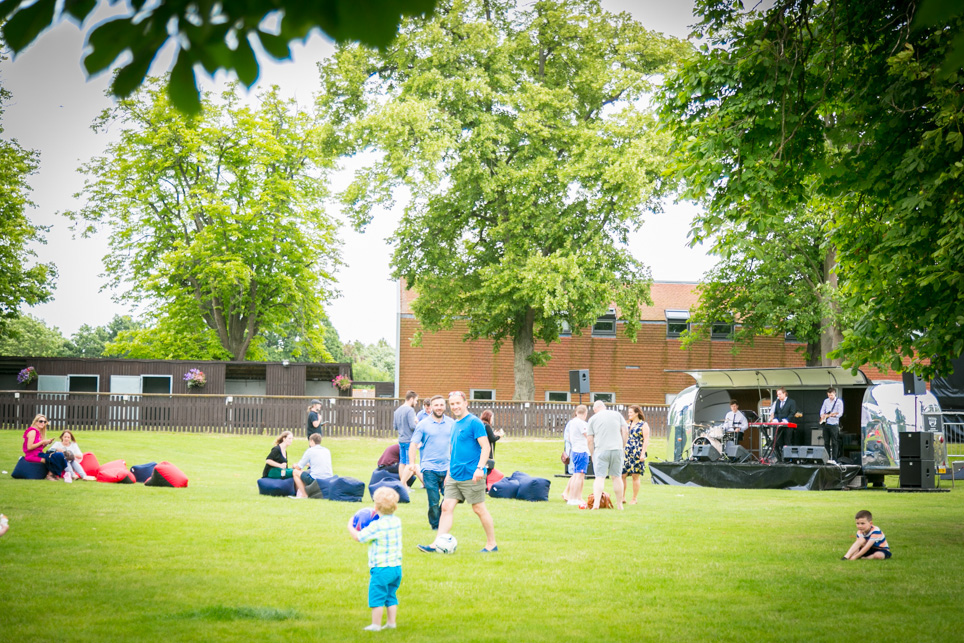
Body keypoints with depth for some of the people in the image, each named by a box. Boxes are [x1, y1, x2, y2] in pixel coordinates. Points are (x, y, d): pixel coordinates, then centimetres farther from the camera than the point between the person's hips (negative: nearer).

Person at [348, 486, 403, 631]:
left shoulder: (376, 526, -17)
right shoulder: (397, 522, 3)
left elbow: (358, 537, -8)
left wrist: (350, 526, 9)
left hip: (380, 568, -7)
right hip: (397, 567, 7)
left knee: (377, 597, 2)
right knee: (391, 596, 16)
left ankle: (376, 624, 7)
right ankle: (391, 622, 19)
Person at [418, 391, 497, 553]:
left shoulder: (474, 422, -10)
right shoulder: (455, 424, 15)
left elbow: (485, 447, -15)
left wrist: (480, 468, -25)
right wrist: (449, 472, 22)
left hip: (471, 476, -8)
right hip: (454, 476, 8)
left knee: (479, 509, 1)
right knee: (447, 507, 0)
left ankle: (492, 544, 14)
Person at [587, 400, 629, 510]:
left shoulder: (593, 419, 7)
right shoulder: (617, 415, 11)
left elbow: (589, 440, 4)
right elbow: (625, 432, 5)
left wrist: (592, 454, 12)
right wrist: (622, 447, 13)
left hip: (601, 450, -2)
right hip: (617, 449, 2)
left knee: (600, 477, -3)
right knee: (617, 477, 11)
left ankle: (596, 503, -18)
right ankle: (619, 504, 16)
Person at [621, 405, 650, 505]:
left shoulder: (643, 425, -2)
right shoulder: (628, 424, 16)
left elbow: (646, 440, -7)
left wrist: (643, 453, -15)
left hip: (637, 453, -6)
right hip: (626, 452, 6)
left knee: (635, 476, -1)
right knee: (622, 475, -1)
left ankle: (634, 499, 7)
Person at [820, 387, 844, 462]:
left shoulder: (839, 401, -3)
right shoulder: (826, 401, 14)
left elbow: (840, 413, -9)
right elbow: (822, 410, 19)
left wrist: (830, 415, -23)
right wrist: (822, 415, -3)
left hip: (834, 424, -5)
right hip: (825, 424, 5)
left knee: (834, 443, -6)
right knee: (826, 442, 6)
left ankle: (834, 459, -6)